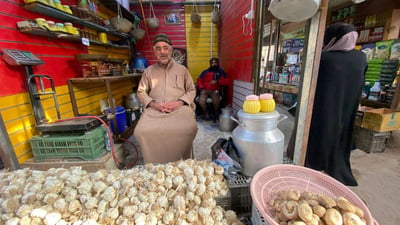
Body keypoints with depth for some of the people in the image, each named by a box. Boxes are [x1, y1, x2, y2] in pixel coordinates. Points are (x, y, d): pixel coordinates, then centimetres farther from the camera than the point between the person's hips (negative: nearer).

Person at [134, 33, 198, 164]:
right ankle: (154, 166, -5)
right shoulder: (148, 71, 19)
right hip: (154, 109, 2)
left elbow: (191, 90, 13)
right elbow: (141, 92, 15)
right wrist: (154, 104, -5)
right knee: (142, 131, -28)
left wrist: (178, 103, -6)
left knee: (189, 129, -32)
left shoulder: (182, 69, 17)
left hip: (179, 108, -1)